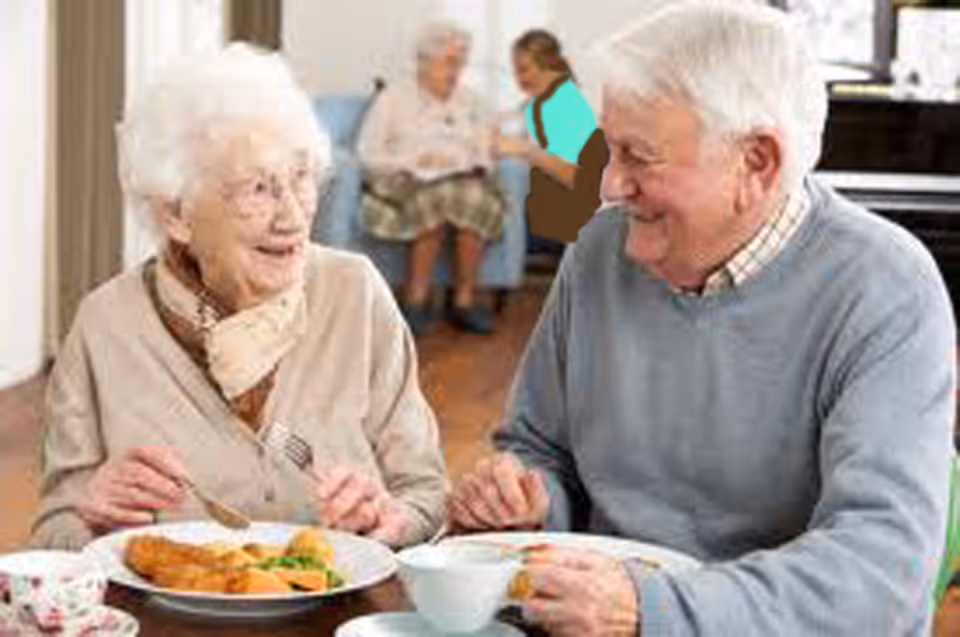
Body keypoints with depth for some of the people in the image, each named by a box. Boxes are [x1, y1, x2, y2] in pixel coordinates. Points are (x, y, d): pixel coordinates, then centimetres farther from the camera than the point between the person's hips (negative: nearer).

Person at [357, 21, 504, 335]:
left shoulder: (469, 101, 24)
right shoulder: (395, 97, 11)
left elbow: (484, 155, 18)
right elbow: (368, 152, 2)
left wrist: (475, 168, -6)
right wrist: (414, 162, -11)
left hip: (460, 180, 3)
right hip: (406, 181, -3)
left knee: (477, 198, -34)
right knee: (436, 200, -38)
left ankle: (464, 300, -27)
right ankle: (416, 299, -29)